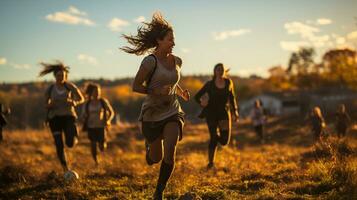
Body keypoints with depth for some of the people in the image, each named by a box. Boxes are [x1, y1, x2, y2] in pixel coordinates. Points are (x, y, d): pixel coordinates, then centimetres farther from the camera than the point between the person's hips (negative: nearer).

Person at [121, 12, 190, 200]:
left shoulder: (177, 61, 4)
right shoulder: (150, 61, -15)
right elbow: (136, 86, -12)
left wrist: (181, 92, 5)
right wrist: (157, 92, -25)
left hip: (172, 113, 3)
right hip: (152, 114, -3)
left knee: (170, 149, -20)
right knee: (155, 158, 8)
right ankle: (149, 146, 47)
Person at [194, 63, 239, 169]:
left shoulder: (229, 82, 3)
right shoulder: (209, 84, -4)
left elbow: (232, 97, 16)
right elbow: (197, 96, 4)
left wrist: (235, 111, 12)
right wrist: (202, 103, -13)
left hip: (224, 113, 2)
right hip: (211, 113, -2)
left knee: (224, 141, -3)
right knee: (213, 138, -11)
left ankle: (216, 135, 34)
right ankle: (211, 162, 2)